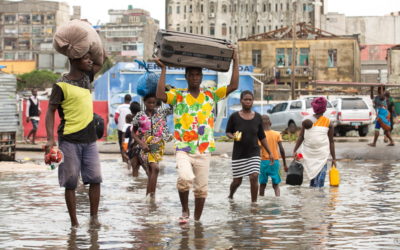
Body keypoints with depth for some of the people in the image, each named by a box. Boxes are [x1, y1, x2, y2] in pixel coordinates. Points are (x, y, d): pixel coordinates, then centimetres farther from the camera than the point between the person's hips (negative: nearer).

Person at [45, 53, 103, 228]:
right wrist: (50, 139, -19)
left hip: (89, 139, 5)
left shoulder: (87, 77, 8)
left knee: (95, 179, 0)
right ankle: (74, 223, 7)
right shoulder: (61, 85, -9)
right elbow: (50, 111, -9)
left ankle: (94, 217, 9)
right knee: (70, 182, 1)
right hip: (69, 140, -5)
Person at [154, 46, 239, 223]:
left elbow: (233, 86, 2)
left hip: (204, 150, 3)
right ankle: (185, 210, -2)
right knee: (185, 178, -26)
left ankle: (197, 220, 20)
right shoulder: (177, 95, 3)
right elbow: (160, 96, -16)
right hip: (183, 148, -3)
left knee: (201, 188, 5)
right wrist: (163, 70, -13)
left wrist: (235, 61, -2)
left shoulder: (210, 95, 10)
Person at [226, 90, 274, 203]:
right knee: (237, 180, 6)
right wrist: (233, 137, -16)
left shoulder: (257, 117, 4)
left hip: (254, 153, 1)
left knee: (254, 177, -13)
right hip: (239, 154, -1)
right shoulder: (234, 117, -4)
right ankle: (230, 196, 36)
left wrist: (270, 153, 10)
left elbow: (262, 137, 11)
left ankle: (254, 202, -1)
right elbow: (228, 132, 7)